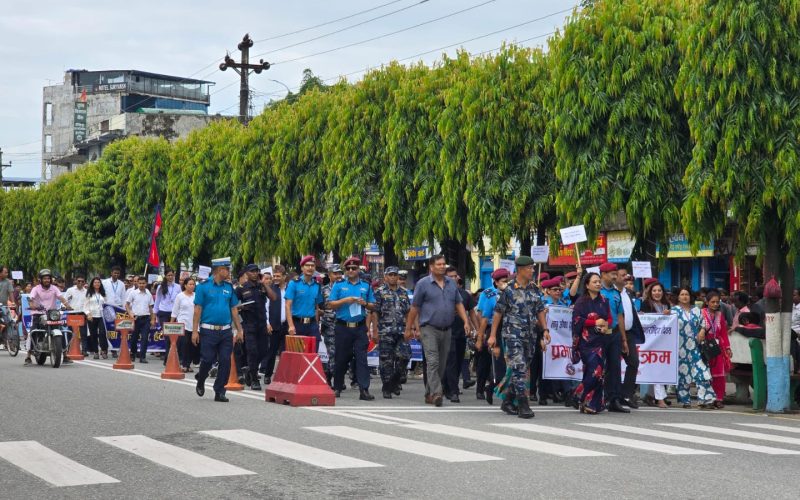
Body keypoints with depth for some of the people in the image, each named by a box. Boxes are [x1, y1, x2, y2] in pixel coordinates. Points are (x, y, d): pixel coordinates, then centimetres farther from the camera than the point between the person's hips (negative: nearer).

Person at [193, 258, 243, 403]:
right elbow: (197, 310, -3)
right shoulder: (204, 287, -2)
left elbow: (234, 309, 13)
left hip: (226, 331, 4)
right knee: (208, 360, 0)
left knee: (225, 362, -1)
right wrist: (195, 331, -8)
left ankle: (220, 392, 8)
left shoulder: (229, 287, 10)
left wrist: (239, 330, 10)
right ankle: (200, 381, 30)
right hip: (208, 330, -4)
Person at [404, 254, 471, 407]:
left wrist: (466, 321, 0)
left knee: (441, 364, 9)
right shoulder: (423, 284, -3)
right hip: (429, 329, -5)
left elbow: (459, 304, 14)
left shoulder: (452, 284, 11)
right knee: (433, 362, -15)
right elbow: (414, 307, 0)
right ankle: (436, 393, -21)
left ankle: (429, 394, 19)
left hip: (446, 330, 5)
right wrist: (409, 328, 1)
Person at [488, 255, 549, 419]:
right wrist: (493, 335, -5)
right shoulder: (509, 290, -7)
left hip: (530, 336, 6)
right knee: (518, 369, -13)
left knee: (523, 370, 10)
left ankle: (508, 400, 23)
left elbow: (540, 310, 17)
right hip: (513, 335, -6)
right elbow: (498, 312, -3)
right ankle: (523, 405, -14)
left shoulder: (534, 289, 10)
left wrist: (545, 329, 6)